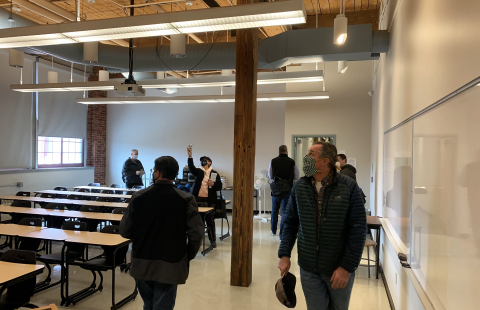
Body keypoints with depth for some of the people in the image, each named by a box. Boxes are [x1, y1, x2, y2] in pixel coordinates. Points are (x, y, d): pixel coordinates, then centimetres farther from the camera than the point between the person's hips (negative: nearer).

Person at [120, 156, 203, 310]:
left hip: (142, 264, 3)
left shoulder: (138, 197, -7)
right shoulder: (186, 200, -13)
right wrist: (187, 257, 3)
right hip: (169, 266, -3)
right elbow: (196, 234, -14)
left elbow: (124, 231, -1)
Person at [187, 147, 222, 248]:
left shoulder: (215, 173, 9)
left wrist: (213, 184, -14)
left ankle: (212, 240, 15)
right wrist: (190, 156, -22)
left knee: (210, 220, 2)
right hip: (198, 199, 1)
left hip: (209, 200, -1)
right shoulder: (198, 171, 9)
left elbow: (219, 186, 7)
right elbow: (191, 167, -11)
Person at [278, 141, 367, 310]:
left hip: (339, 269, -2)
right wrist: (284, 255, -4)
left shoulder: (348, 187, -13)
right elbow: (290, 223, 4)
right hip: (308, 268, 2)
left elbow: (358, 229, -12)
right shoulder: (299, 187, -3)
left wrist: (347, 266, -15)